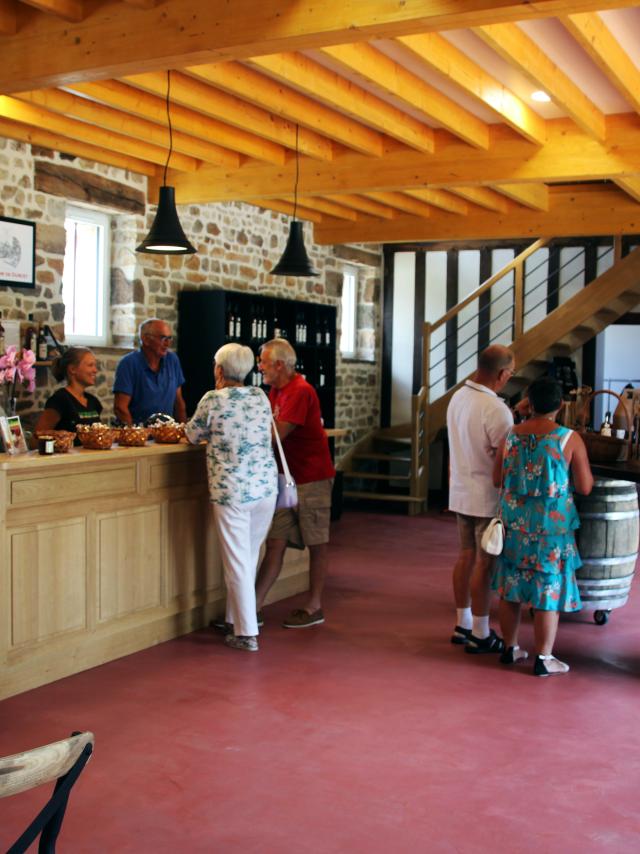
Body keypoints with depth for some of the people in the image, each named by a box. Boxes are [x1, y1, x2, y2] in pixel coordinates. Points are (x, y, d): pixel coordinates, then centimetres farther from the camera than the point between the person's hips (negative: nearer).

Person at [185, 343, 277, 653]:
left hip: (231, 491, -5)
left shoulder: (213, 400, -9)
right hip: (266, 486, 5)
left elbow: (193, 435, 4)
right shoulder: (261, 397, 5)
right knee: (249, 558, 17)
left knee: (237, 562, 3)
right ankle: (237, 619, 30)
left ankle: (247, 633, 7)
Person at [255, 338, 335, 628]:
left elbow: (277, 434, -23)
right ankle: (253, 605, 7)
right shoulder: (276, 391, 13)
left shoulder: (301, 391, -17)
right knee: (275, 543, 6)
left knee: (316, 545, 5)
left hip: (312, 479, -8)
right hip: (288, 479, 8)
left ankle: (314, 608, 14)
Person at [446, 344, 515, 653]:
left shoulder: (457, 398, 5)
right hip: (488, 497, -8)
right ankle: (479, 635, 9)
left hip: (461, 493, 8)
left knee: (466, 556, 15)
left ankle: (462, 625, 25)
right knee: (485, 562, 1)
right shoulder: (496, 409, -21)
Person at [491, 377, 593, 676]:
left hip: (514, 524, 4)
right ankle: (543, 659, 11)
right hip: (552, 525, -4)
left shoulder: (510, 436, -2)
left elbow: (497, 480, 4)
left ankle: (510, 648, 26)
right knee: (549, 590, 5)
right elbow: (585, 487, -9)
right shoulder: (570, 439, -11)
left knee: (510, 587, 15)